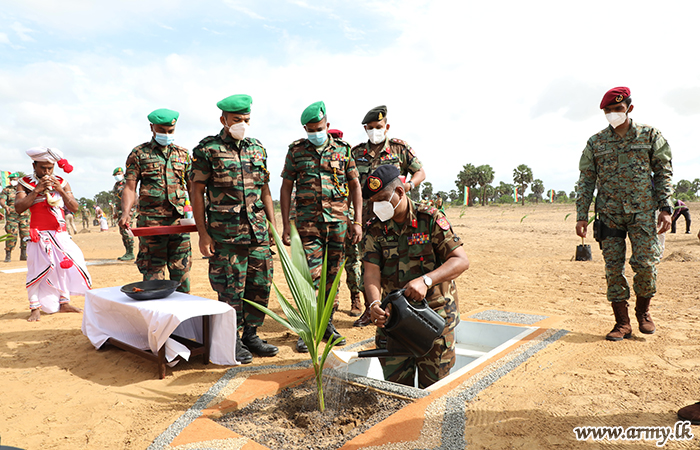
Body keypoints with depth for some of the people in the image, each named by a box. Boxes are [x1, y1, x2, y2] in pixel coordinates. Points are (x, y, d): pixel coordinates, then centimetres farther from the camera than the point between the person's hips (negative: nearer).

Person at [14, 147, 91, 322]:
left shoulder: (62, 183, 10)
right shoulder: (25, 182, 2)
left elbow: (74, 208, 3)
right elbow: (19, 208, -10)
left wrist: (60, 191, -10)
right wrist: (37, 190, -16)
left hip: (60, 233, 3)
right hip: (39, 233, -3)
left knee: (66, 264, 3)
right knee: (38, 269, -5)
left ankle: (64, 302, 16)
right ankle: (35, 307, 4)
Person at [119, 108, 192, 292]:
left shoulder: (183, 154, 13)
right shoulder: (139, 153, 6)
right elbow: (130, 187, 1)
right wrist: (125, 213, -15)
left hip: (180, 220, 2)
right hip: (151, 222, -2)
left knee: (182, 270, 6)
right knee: (153, 272, 3)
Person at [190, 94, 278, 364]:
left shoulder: (258, 149, 13)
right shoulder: (207, 149, -2)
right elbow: (197, 193, -3)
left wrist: (273, 225, 12)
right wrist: (203, 233, -8)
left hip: (258, 231, 5)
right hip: (225, 232, -5)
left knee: (261, 284, 8)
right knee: (231, 288, 2)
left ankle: (251, 335, 24)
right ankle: (233, 340, 18)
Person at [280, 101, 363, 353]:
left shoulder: (342, 149, 7)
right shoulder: (296, 150, 5)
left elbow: (355, 185, 9)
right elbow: (286, 188, 6)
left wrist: (358, 221, 1)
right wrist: (286, 225, 0)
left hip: (338, 220, 2)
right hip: (308, 220, -1)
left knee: (332, 274, 7)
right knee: (311, 275, -6)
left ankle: (327, 325, 20)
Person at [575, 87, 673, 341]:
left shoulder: (650, 136, 5)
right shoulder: (595, 143, 7)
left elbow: (664, 173, 5)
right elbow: (586, 180, 7)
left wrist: (665, 208, -4)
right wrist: (582, 216, 1)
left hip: (643, 212, -1)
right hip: (609, 214, 1)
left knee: (646, 263, -9)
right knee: (613, 268, 1)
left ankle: (643, 311, 19)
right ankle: (622, 323, 12)